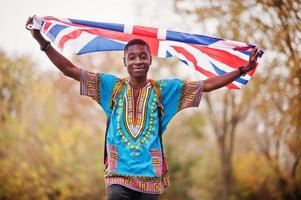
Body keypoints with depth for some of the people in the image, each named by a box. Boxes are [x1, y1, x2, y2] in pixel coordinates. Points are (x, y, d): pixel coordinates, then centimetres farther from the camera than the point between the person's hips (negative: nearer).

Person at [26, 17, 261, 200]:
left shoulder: (164, 89, 7)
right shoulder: (112, 86, 7)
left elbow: (207, 85, 7)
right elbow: (70, 70, 4)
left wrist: (243, 70, 3)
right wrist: (42, 41, -3)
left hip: (150, 177, 1)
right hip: (119, 175, -1)